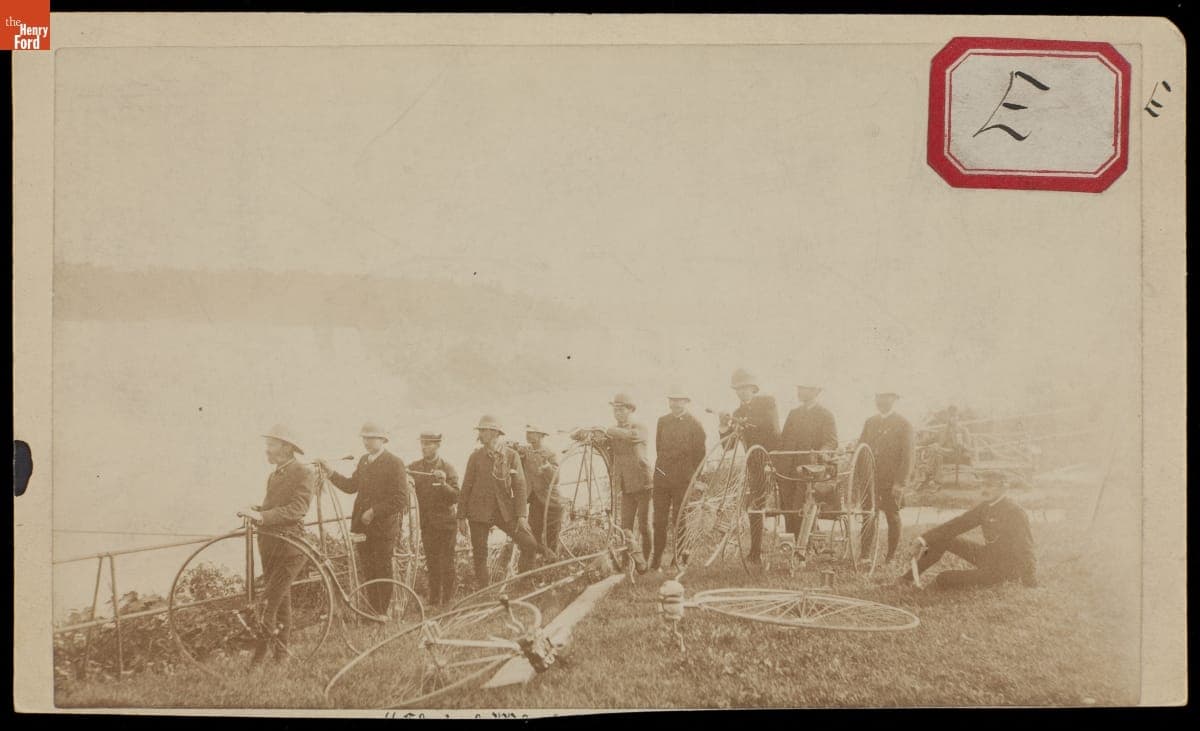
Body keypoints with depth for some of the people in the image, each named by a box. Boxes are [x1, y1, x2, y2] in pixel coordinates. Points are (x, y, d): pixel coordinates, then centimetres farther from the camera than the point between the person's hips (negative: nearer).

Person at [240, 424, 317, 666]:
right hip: (269, 543, 8)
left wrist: (261, 516, -28)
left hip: (290, 547, -8)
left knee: (268, 603, -14)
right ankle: (281, 653, 21)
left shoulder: (305, 473, -9)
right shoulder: (274, 475, 17)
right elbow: (271, 506, 17)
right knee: (281, 600, 14)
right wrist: (255, 510, -4)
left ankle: (259, 654, -10)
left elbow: (297, 508, -20)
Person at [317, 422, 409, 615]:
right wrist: (330, 472, 3)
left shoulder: (395, 463, -9)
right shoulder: (363, 461, 14)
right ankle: (372, 612, 17)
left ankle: (382, 614, 9)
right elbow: (351, 486, 13)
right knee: (368, 572, 9)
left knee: (382, 572, 1)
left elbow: (401, 499, -14)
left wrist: (374, 512, -16)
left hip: (384, 527, -6)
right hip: (363, 526, 6)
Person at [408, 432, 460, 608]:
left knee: (446, 562, -3)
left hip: (446, 522, -2)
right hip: (427, 523, 2)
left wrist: (444, 483, -28)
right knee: (432, 563, 6)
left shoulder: (448, 469, -3)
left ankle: (448, 599, 9)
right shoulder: (413, 468, 4)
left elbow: (455, 497, -11)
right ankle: (434, 601, 14)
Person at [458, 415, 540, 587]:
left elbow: (520, 486, -1)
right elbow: (466, 487, 4)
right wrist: (461, 517, 2)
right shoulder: (476, 456, 2)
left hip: (505, 510, 0)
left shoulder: (512, 455, 0)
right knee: (479, 555, 2)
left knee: (530, 544, -10)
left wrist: (522, 515, -9)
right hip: (479, 512, 0)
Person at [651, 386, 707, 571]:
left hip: (683, 479, -3)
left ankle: (680, 559, 9)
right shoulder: (662, 421, 11)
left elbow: (700, 454, 0)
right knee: (659, 520, 1)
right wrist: (662, 467, 12)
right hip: (662, 478, 3)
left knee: (680, 519, 0)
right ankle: (656, 560, 8)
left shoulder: (695, 424, -1)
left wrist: (694, 478, -2)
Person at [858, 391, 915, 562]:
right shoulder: (870, 422, 13)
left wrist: (900, 483, -15)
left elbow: (907, 456, -7)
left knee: (892, 517, 4)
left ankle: (891, 557, 13)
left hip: (892, 481, -4)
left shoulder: (904, 425, -2)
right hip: (870, 478, 4)